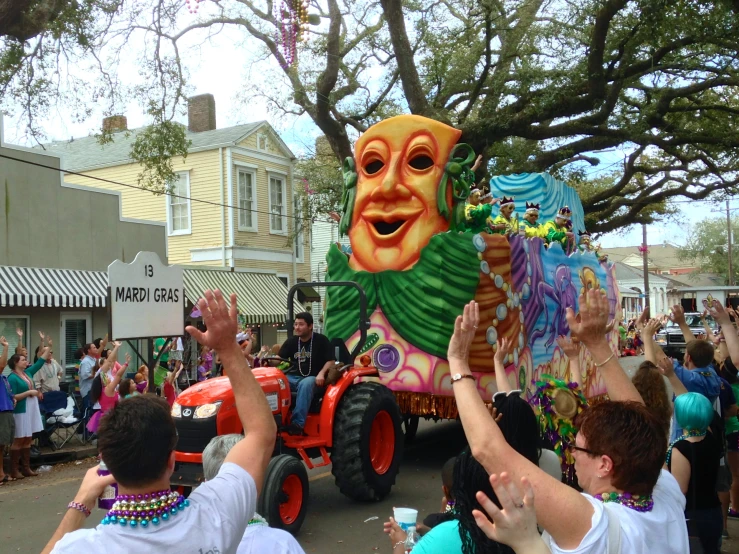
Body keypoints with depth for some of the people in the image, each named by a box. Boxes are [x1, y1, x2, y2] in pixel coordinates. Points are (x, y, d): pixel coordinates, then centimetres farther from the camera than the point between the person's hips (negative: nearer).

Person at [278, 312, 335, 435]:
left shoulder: (321, 340, 0)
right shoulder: (291, 342, 13)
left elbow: (330, 361, -3)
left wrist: (321, 373, -19)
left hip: (312, 378, -4)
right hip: (294, 377, 4)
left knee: (305, 384, -40)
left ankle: (298, 422, -44)